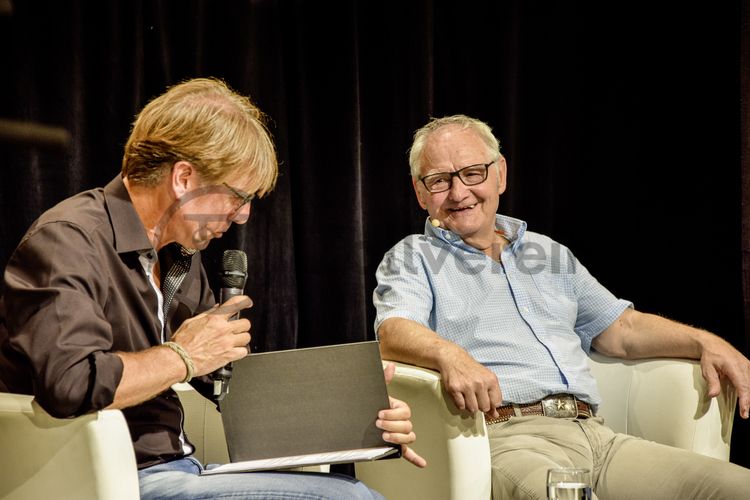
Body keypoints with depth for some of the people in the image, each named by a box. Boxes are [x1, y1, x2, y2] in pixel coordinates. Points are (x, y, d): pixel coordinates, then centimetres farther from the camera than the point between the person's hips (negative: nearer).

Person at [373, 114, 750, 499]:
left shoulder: (548, 253, 28)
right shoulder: (412, 259, 13)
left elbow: (621, 329, 27)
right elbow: (395, 333, -7)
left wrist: (704, 341, 9)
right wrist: (450, 355, -30)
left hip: (593, 434, 6)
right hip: (505, 439, -6)